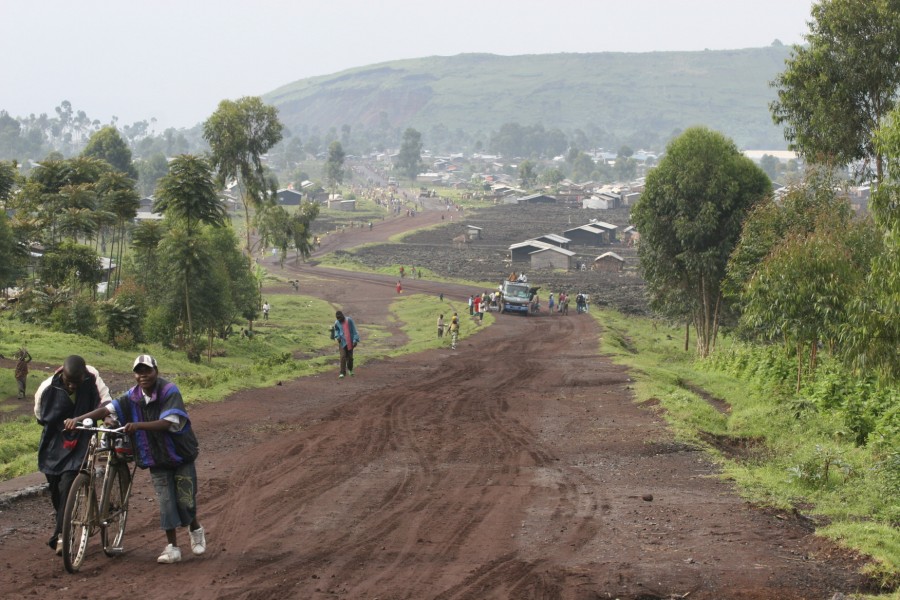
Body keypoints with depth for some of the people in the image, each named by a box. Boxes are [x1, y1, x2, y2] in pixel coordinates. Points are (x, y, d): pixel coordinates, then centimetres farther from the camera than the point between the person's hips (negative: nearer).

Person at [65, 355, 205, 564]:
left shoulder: (169, 391, -20)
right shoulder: (132, 397, -5)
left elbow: (168, 423, -32)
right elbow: (107, 409, -15)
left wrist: (138, 425, -45)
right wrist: (78, 418, -28)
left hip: (181, 454, -3)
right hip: (156, 459, 3)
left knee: (185, 499, -1)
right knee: (165, 501, -2)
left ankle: (195, 530, 29)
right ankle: (172, 548, 5)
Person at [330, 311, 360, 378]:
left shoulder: (349, 320, -8)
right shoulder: (337, 323, -2)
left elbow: (354, 330, -5)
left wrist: (355, 340, -10)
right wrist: (337, 337, -6)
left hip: (350, 342, 0)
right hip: (342, 342, 0)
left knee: (350, 357, 10)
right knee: (343, 357, -12)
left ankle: (350, 370, 36)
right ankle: (342, 373, -11)